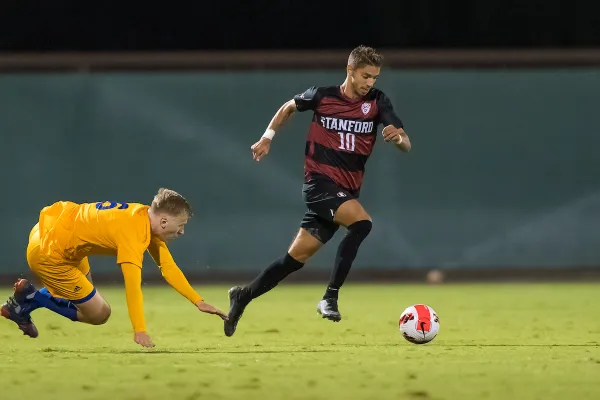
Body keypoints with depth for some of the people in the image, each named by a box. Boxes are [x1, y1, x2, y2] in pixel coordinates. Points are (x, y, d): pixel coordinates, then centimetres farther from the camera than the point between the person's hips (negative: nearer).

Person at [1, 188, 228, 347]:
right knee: (99, 313, -1)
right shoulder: (133, 232, -27)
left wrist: (198, 302, 3)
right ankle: (30, 298, 2)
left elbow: (168, 267, 6)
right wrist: (139, 330, -36)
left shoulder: (148, 218, 1)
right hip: (48, 253, -10)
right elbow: (132, 283, -32)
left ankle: (23, 305, 26)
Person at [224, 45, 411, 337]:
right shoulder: (322, 96, -5)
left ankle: (243, 296, 24)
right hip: (320, 181, -4)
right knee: (361, 223, -30)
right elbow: (290, 107, 17)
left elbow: (406, 146, -8)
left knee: (297, 258, 7)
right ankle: (330, 297, -26)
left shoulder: (377, 102, -1)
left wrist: (398, 137, -30)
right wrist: (268, 137, 12)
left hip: (346, 191, 4)